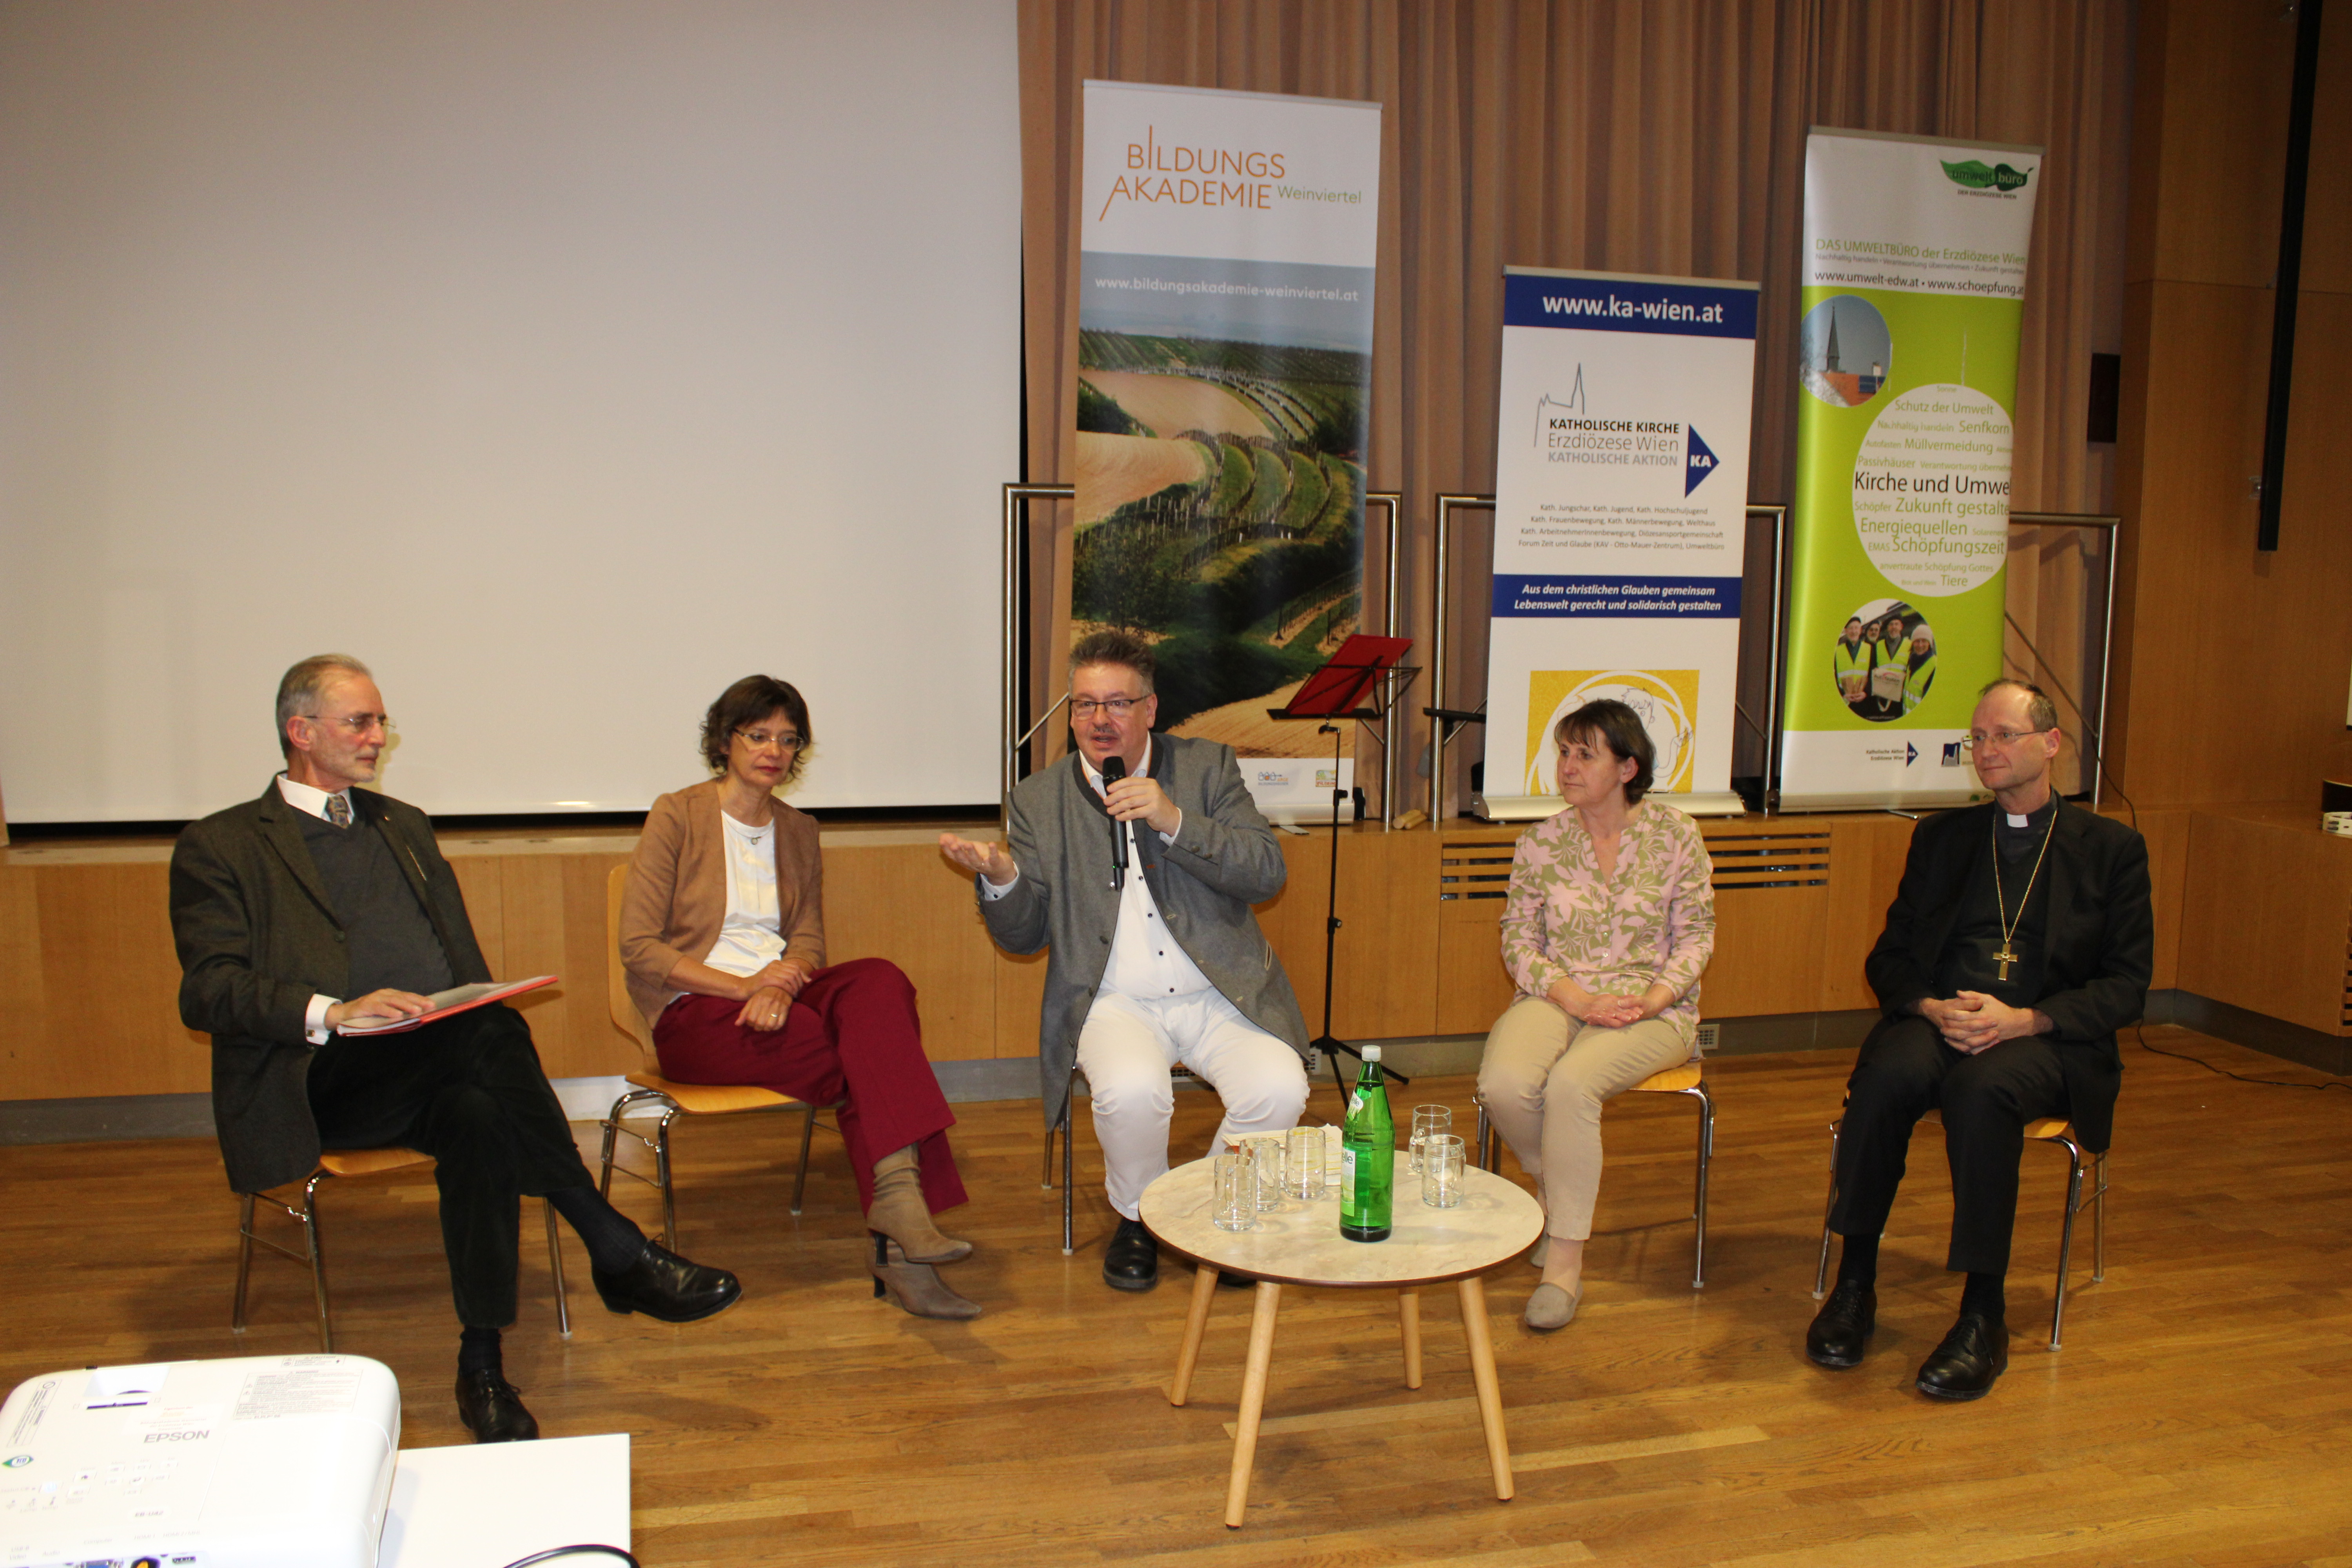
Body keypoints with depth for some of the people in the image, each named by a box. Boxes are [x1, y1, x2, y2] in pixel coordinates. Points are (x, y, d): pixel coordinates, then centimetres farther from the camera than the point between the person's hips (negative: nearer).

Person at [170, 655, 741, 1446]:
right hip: (318, 1084, -5)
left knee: (477, 1118, -33)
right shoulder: (221, 847, 8)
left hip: (438, 1065, 5)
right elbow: (207, 993, -6)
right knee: (490, 1033, -33)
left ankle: (483, 1366, -29)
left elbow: (468, 966, 23)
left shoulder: (404, 826, 26)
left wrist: (483, 1012, -1)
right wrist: (333, 1013, -24)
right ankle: (614, 1251, -30)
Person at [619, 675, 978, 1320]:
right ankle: (900, 1232, -29)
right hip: (696, 1014, -4)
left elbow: (809, 939, 8)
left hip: (779, 995, 4)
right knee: (871, 1055, -30)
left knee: (879, 981, -31)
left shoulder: (799, 832, 17)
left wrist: (783, 981, -17)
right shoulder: (677, 817, 1)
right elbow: (638, 946, -7)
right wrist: (742, 986, -18)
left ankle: (899, 1219, -41)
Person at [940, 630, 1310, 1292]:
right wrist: (1000, 878, -18)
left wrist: (1174, 821, -18)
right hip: (1115, 1003, 0)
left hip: (1219, 996, 1)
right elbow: (1023, 935, 5)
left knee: (1278, 1089, -25)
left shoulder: (1208, 767, 5)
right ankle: (1138, 1217, 2)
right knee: (1131, 1090, -32)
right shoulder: (1040, 799, 7)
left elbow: (1267, 873, -6)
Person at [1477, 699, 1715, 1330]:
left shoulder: (1674, 835, 1)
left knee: (1570, 1085, -33)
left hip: (1651, 1007, -2)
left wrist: (1653, 999, -15)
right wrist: (1575, 998, -14)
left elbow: (1696, 934, 2)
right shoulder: (1541, 842, 4)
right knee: (1503, 1084, -30)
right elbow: (1519, 938, 3)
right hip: (1557, 997, 2)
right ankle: (1558, 1188, 4)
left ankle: (1566, 1259, -18)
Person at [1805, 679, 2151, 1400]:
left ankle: (1983, 1316, -28)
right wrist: (1933, 1008, -8)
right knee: (1887, 1074, -33)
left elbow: (2126, 985, 3)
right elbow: (1889, 956, 16)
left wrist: (2023, 1019, -14)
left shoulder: (2110, 847, 12)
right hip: (1937, 1020, 3)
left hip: (2047, 1040, -2)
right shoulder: (1940, 837, 20)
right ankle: (1855, 1283, -22)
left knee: (1983, 1086, -37)